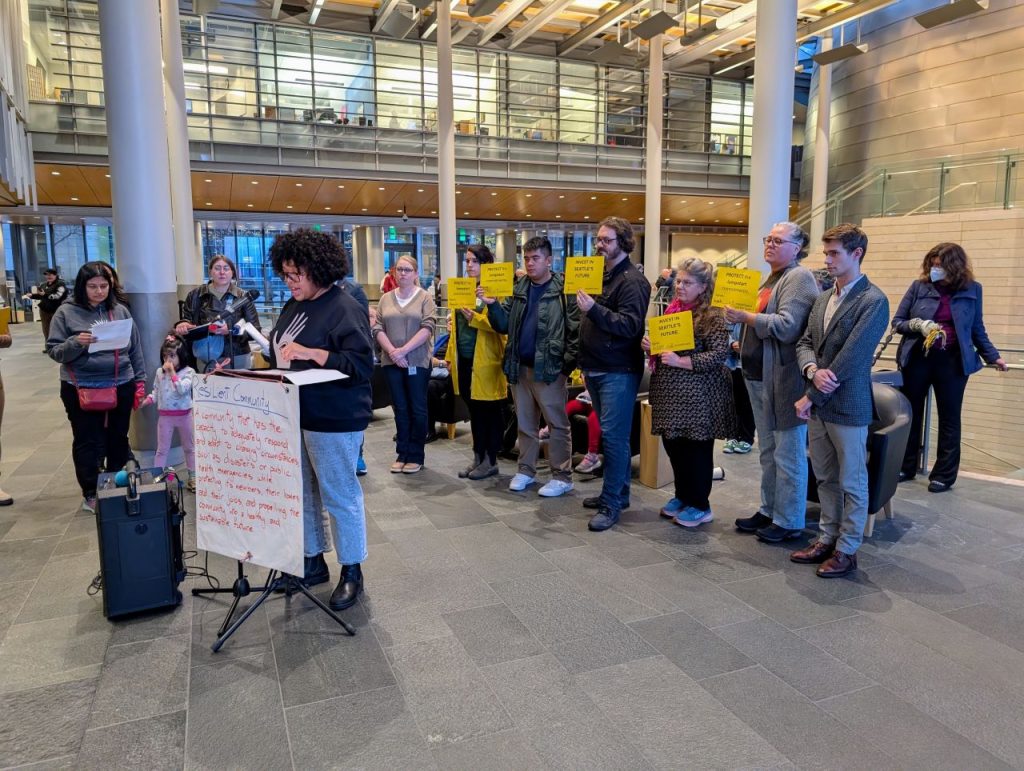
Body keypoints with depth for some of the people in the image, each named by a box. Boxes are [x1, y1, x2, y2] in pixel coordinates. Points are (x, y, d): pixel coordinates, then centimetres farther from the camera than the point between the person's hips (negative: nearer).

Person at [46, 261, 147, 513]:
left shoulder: (120, 310, 5)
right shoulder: (66, 312, -2)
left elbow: (136, 348, 9)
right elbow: (54, 351, -3)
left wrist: (140, 381, 6)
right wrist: (76, 343, -22)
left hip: (121, 386, 2)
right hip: (81, 389, -2)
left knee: (118, 440, 12)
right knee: (88, 443, 3)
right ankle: (91, 494, 17)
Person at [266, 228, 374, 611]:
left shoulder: (345, 309, -14)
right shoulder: (293, 306, 12)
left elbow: (361, 365, -21)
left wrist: (310, 353, -25)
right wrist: (276, 353, 4)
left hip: (333, 422, -8)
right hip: (294, 415, 9)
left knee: (340, 496, 3)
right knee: (302, 493, 16)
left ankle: (351, 571, 19)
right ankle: (314, 562, 33)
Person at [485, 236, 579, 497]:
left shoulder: (564, 289, -7)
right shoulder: (518, 289, 11)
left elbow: (576, 329, -11)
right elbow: (504, 326, 9)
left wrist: (568, 362, -16)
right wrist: (493, 305, -8)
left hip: (549, 368, -6)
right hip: (520, 367, 6)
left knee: (557, 423, 2)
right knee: (525, 423, 14)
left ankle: (562, 476, 11)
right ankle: (526, 470, 26)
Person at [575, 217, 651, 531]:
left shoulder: (632, 281, -10)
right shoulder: (600, 276, 16)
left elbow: (630, 325, -21)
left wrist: (593, 309, -30)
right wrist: (585, 361, 17)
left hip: (618, 371, -9)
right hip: (596, 369, 9)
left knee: (614, 436, -7)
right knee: (612, 434, 15)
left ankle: (612, 503, 0)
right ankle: (617, 491, 25)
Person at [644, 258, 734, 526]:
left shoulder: (712, 315, -11)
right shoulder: (672, 309, 12)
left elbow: (718, 354, -18)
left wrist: (681, 361, -23)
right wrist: (650, 345, 2)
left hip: (697, 395, -7)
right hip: (670, 392, 8)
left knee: (696, 449, 3)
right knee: (673, 444, 14)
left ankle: (700, 506, 17)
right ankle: (683, 496, 31)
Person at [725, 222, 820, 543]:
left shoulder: (799, 278, -10)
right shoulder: (771, 278, 18)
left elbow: (787, 326, -22)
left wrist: (746, 317, -25)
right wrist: (743, 345, 12)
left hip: (784, 379, -9)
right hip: (760, 376, 10)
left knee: (788, 454, 0)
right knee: (768, 451, 17)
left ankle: (788, 521, 10)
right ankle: (769, 511, 29)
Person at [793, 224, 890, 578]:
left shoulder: (873, 301, -12)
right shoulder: (822, 299, 12)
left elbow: (850, 359, -18)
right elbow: (804, 343, 9)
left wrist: (810, 397, -16)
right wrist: (813, 370, -13)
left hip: (848, 406, -7)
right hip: (818, 404, 7)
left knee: (852, 482, 6)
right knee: (825, 478, 16)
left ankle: (847, 550, 18)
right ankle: (828, 539, 29)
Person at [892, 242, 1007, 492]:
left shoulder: (972, 289, 2)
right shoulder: (919, 286, -2)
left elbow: (977, 329, 11)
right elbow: (897, 321, 0)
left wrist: (993, 356, 5)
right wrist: (918, 324, -18)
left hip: (953, 361, 0)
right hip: (917, 358, 0)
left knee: (949, 418, 7)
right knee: (910, 413, 9)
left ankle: (944, 474, 17)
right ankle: (905, 466, 24)